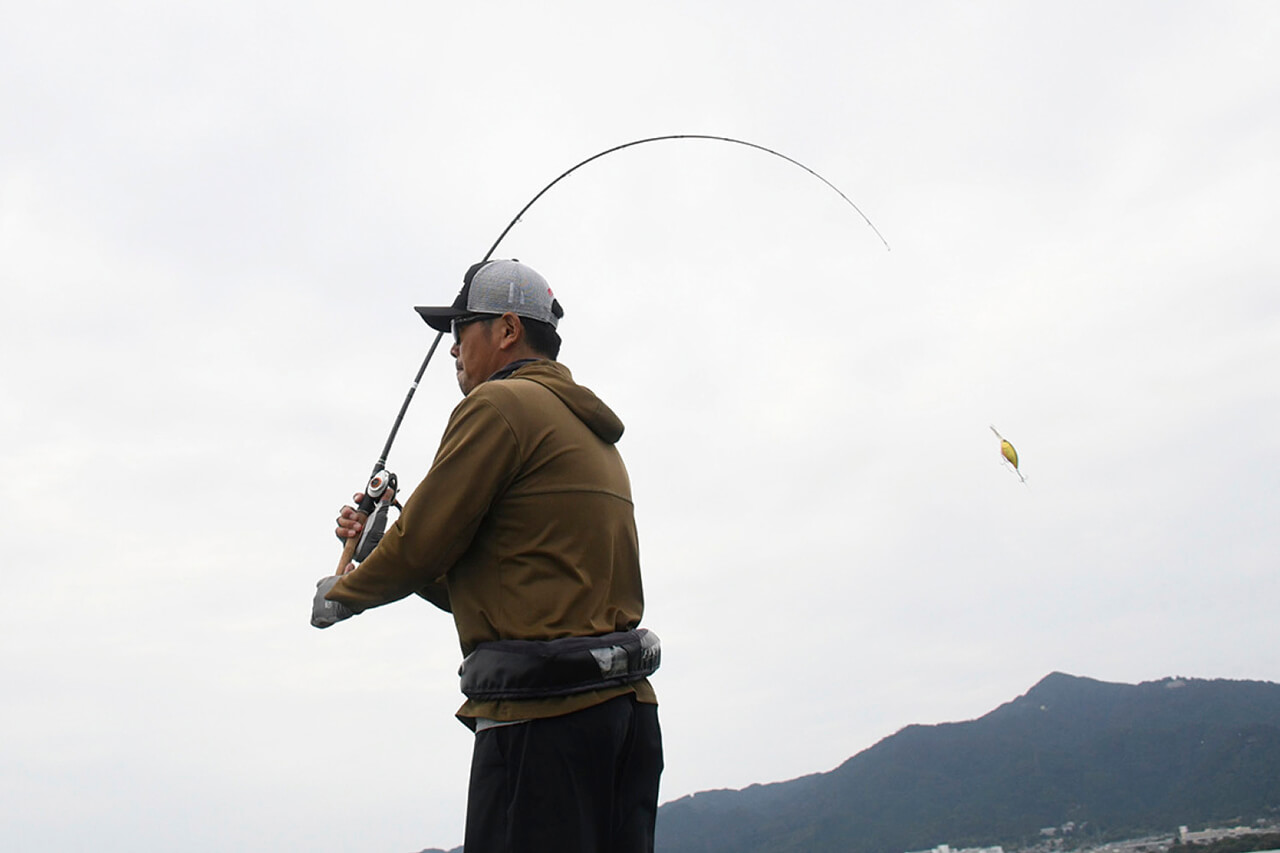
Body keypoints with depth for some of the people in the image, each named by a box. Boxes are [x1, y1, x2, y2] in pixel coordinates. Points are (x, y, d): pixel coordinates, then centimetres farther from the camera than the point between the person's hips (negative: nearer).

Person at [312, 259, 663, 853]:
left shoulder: (500, 405, -6)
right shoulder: (591, 431, 21)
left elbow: (423, 544, -7)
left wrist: (341, 594, 11)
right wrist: (379, 546, 22)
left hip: (544, 718, -9)